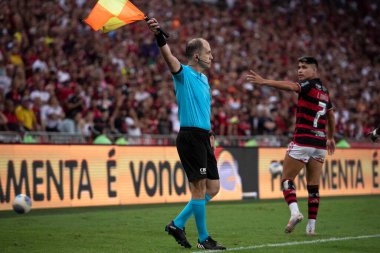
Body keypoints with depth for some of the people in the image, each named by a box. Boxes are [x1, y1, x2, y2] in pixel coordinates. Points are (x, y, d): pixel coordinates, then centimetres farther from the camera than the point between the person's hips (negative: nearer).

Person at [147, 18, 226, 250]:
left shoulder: (204, 79, 18)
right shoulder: (184, 74, -7)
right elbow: (169, 57, -27)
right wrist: (159, 35, -44)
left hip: (203, 138, 9)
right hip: (190, 137, -9)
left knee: (213, 188, 10)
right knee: (200, 187, -5)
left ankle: (178, 224, 18)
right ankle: (203, 238, 4)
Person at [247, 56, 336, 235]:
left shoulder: (309, 84, -6)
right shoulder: (324, 91, 17)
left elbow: (290, 86, -27)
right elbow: (331, 116, 30)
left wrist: (263, 81, -37)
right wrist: (330, 138, 43)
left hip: (302, 142, -7)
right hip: (320, 144, 7)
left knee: (287, 179, 2)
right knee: (313, 186, 8)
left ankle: (294, 212, -18)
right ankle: (311, 225, 6)